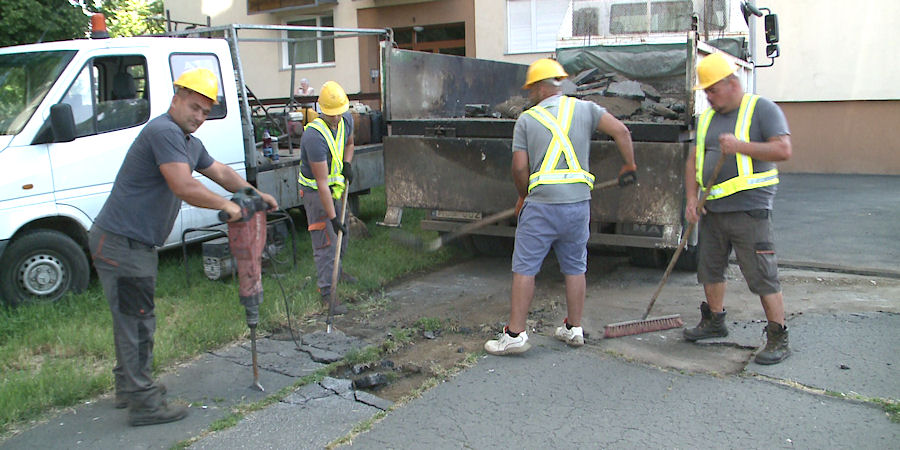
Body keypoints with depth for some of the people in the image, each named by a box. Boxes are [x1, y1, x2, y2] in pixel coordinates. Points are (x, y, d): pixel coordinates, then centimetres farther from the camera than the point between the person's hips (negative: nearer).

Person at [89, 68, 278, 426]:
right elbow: (185, 188, -26)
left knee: (133, 320, 20)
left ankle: (129, 387, 34)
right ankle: (144, 403, 3)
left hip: (136, 244, 11)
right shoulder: (164, 132, -18)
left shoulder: (189, 143, 16)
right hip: (120, 243, -11)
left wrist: (255, 195, 23)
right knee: (136, 322, -5)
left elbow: (220, 172, 30)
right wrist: (228, 206, -15)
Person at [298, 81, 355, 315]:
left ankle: (335, 270, 46)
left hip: (335, 186, 8)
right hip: (315, 191, -8)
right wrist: (332, 216, -30)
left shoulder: (347, 120, -8)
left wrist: (346, 165, -2)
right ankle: (326, 292, -1)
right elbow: (322, 182, -32)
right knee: (325, 241, -8)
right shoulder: (315, 136, -33)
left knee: (342, 231, 22)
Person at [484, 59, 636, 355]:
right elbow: (621, 131, 0)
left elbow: (520, 167, 0)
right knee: (575, 267, 15)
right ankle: (574, 329, 23)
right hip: (579, 202, 3)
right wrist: (629, 167, 13)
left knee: (524, 269, 2)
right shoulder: (584, 109, 8)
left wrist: (523, 197, 17)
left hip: (541, 205, -3)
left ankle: (515, 333, 2)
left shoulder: (526, 119, 3)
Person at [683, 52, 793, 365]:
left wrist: (740, 146, -22)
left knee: (763, 277, -5)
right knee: (710, 269, 16)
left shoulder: (762, 109, -4)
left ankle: (778, 340, 5)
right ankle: (714, 321, 35)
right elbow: (694, 161, 17)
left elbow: (783, 150, -14)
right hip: (713, 211, 7)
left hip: (749, 211, -7)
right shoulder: (707, 117, 15)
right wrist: (691, 198, 5)